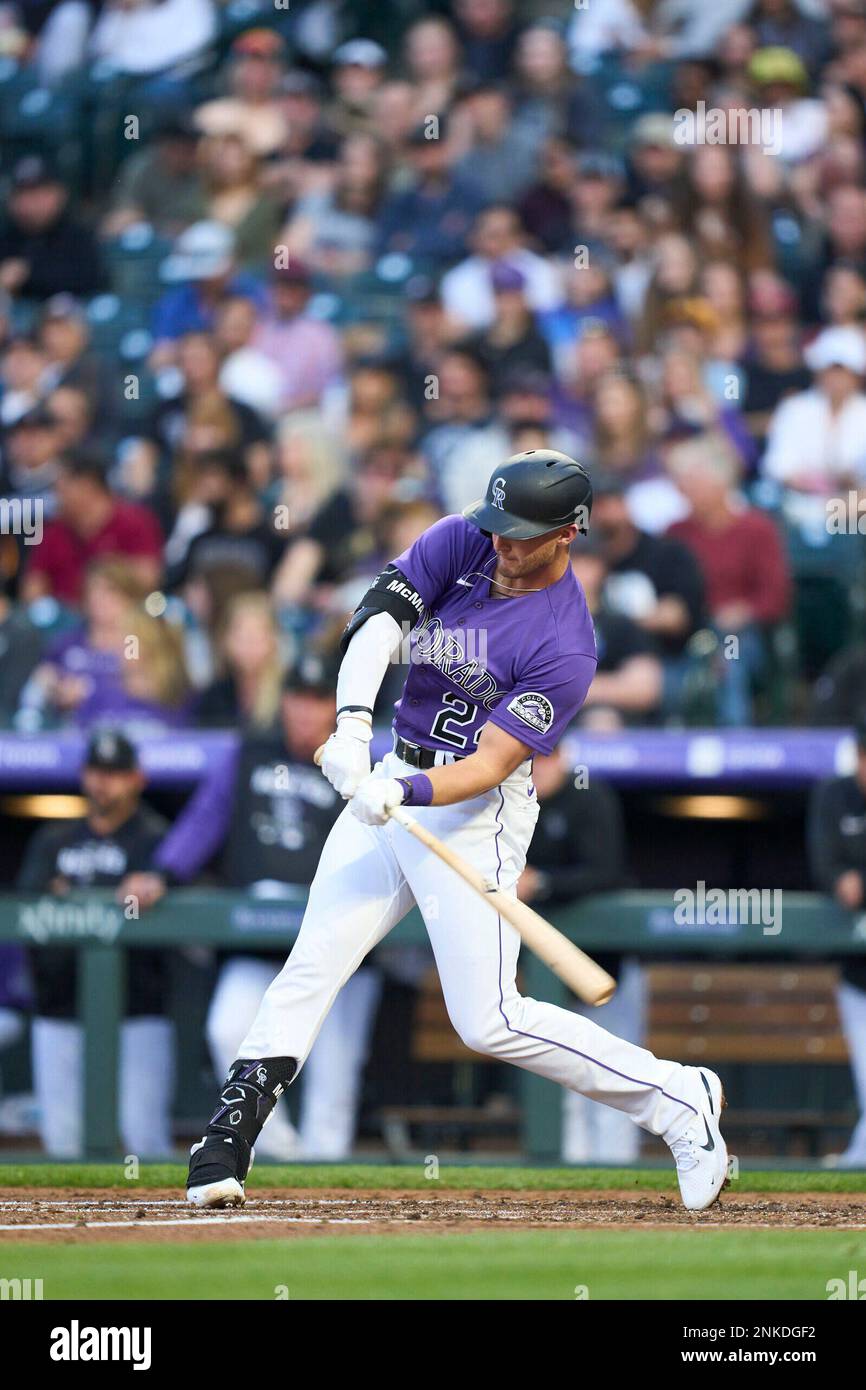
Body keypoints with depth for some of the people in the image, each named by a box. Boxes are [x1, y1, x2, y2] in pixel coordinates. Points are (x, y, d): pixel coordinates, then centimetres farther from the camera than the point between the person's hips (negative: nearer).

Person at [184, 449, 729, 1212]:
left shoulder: (565, 646, -19)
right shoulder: (463, 542, -2)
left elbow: (490, 764, -21)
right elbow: (377, 618, -15)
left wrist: (406, 795, -38)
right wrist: (354, 721, -32)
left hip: (476, 809, -6)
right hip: (392, 783, 6)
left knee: (489, 1021, -10)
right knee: (312, 965, -1)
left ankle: (680, 1100, 2)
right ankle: (225, 1144, 0)